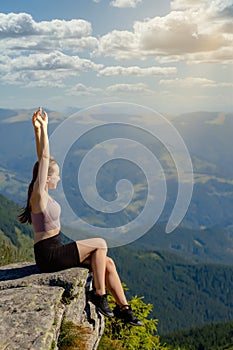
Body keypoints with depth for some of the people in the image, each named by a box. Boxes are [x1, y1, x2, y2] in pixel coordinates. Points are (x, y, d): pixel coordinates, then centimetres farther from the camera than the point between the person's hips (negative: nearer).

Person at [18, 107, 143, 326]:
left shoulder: (42, 192, 8)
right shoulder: (38, 196, -17)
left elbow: (42, 158, 8)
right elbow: (44, 158, -23)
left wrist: (39, 130, 7)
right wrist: (42, 129, -24)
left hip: (55, 250, 9)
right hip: (49, 255, -9)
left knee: (108, 263, 0)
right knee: (99, 244, -9)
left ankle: (123, 308, 7)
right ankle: (99, 294, -1)